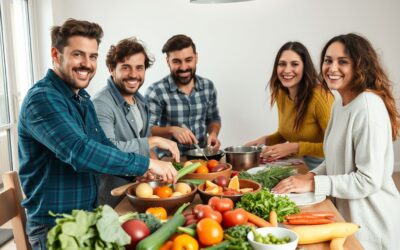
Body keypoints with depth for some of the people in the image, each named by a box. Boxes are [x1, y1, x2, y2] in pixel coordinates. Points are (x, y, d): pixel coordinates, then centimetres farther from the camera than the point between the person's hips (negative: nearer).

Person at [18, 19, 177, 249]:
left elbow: (103, 145, 14)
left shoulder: (83, 98, 8)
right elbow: (79, 152, -32)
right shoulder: (42, 99, -20)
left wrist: (139, 173, -1)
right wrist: (146, 164, -27)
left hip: (88, 216, 8)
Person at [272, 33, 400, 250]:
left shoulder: (368, 106, -23)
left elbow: (368, 181, -25)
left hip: (370, 220, -8)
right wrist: (312, 175, -3)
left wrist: (313, 184, -22)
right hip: (345, 211, 8)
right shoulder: (339, 103, 5)